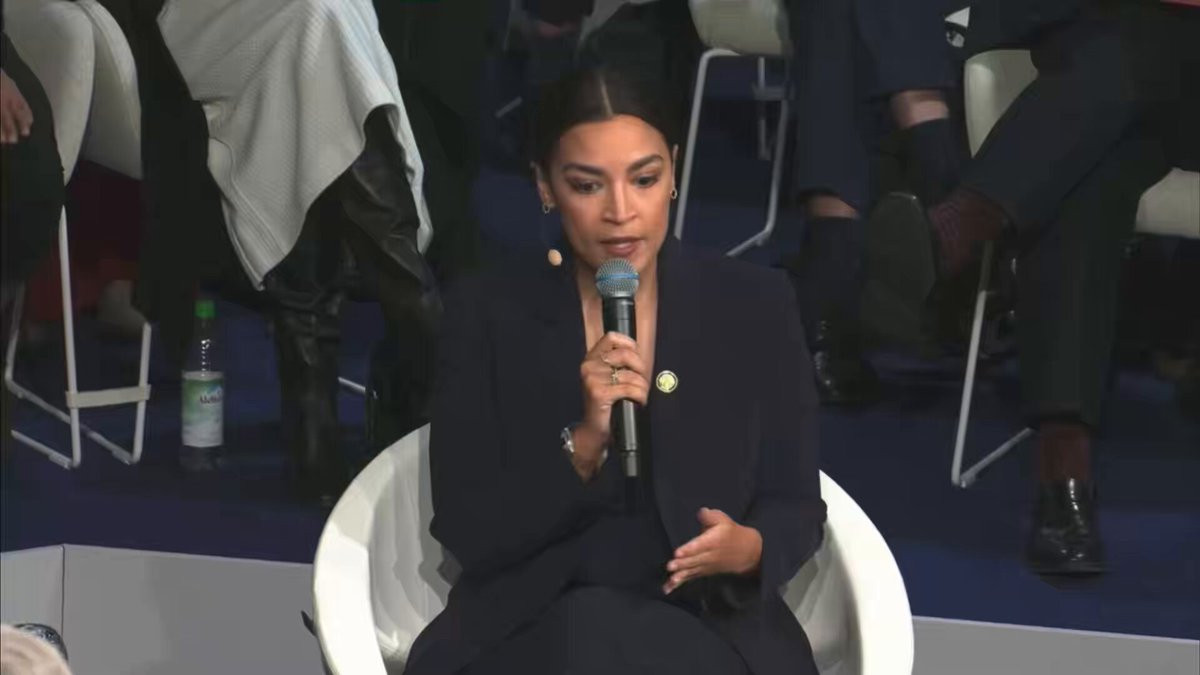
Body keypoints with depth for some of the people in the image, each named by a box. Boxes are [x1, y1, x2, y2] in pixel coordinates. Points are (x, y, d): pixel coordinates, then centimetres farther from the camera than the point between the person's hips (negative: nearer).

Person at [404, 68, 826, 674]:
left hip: (707, 625, 1)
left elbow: (795, 506, 7)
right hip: (529, 626, 0)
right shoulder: (485, 314, 1)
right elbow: (466, 533, -4)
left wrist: (749, 548, -17)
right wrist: (583, 444, -20)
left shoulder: (755, 308, 4)